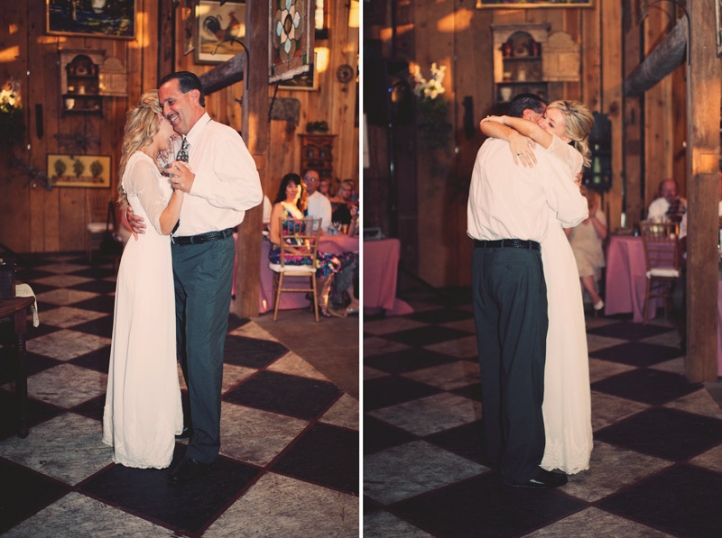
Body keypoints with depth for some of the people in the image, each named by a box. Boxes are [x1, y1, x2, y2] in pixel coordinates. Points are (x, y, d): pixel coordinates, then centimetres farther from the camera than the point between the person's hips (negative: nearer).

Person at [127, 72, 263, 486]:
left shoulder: (222, 138, -9)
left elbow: (252, 193, -20)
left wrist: (196, 183, -23)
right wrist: (133, 214, 0)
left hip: (210, 253, -8)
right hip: (177, 251, 8)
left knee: (203, 349, -7)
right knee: (184, 343, 18)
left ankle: (205, 447, 2)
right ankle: (197, 417, 37)